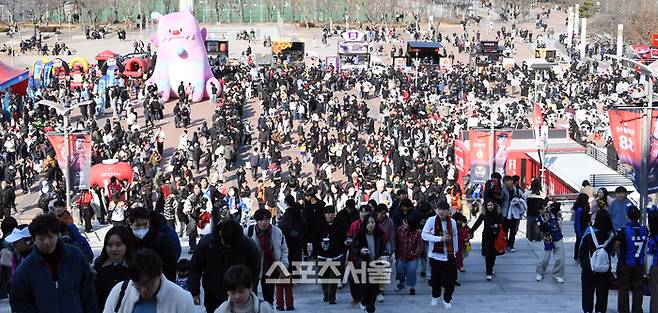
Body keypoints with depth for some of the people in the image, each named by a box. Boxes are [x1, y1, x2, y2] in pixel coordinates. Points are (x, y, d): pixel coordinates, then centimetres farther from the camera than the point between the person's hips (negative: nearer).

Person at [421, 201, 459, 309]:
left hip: (449, 256, 2)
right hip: (435, 255, -2)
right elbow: (424, 235, -16)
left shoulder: (452, 222, 2)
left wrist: (455, 250, 14)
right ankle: (435, 297, 38)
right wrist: (440, 238, -22)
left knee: (451, 279, -2)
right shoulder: (431, 220, -9)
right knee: (436, 279, 12)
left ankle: (447, 300, 19)